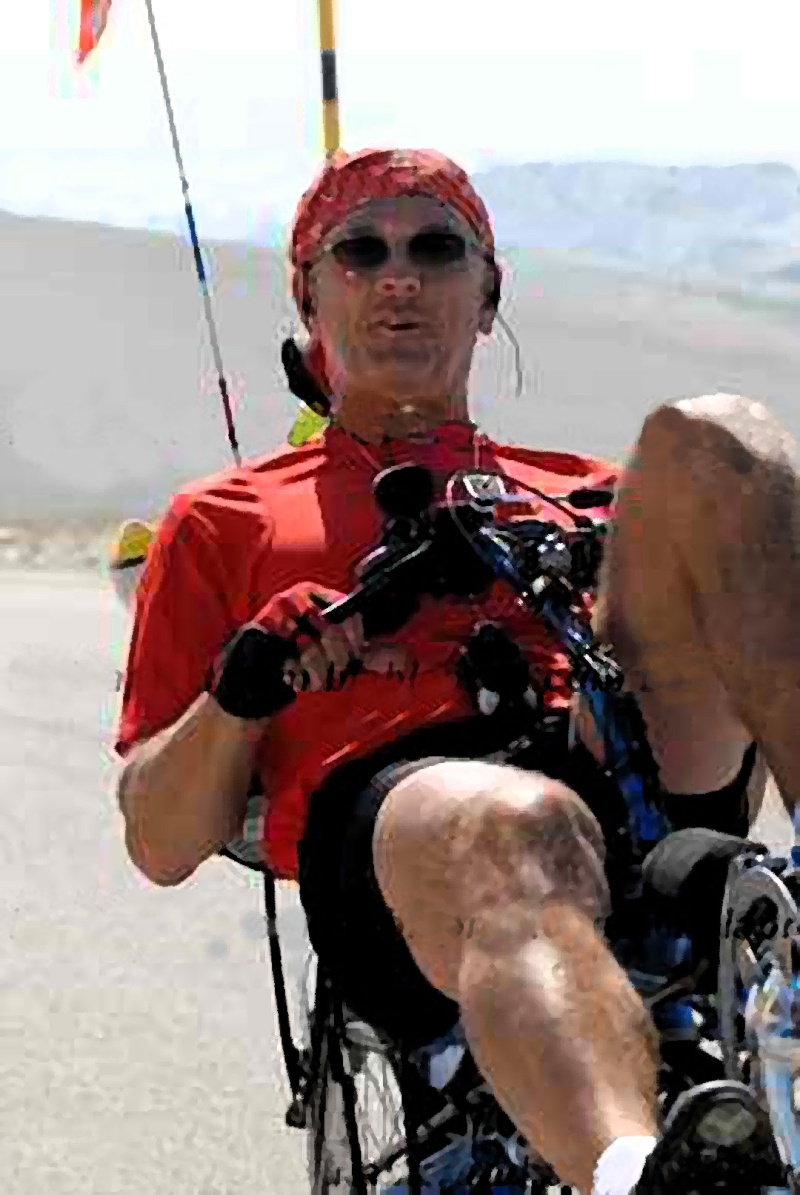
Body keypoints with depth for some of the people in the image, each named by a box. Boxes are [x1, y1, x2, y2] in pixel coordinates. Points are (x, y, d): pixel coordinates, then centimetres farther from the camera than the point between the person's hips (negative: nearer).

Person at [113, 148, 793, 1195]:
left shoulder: (585, 486, 38)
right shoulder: (226, 519, 32)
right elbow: (161, 843, 23)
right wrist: (239, 693, 3)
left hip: (638, 779, 3)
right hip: (381, 803, -3)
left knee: (704, 441, -21)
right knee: (514, 831, -42)